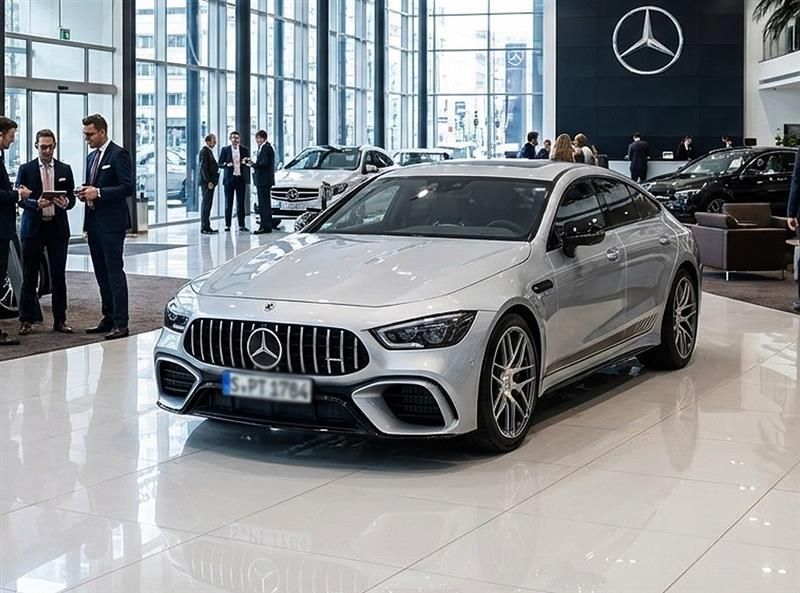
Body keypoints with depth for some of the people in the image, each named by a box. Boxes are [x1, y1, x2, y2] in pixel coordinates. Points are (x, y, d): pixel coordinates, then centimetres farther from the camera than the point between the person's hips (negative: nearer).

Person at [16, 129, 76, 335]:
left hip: (58, 227, 2)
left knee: (58, 275, 3)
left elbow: (72, 198, 9)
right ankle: (26, 320, 9)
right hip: (33, 227, -1)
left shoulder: (65, 169, 9)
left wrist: (66, 202, -14)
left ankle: (60, 320, 11)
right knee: (29, 276, 2)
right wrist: (36, 204, -19)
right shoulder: (26, 169, 4)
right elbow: (19, 198, 0)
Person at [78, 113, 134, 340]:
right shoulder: (92, 157, 18)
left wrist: (98, 192, -19)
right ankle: (108, 318, 20)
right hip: (94, 222, 9)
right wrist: (85, 191, 3)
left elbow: (127, 187, -15)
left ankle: (121, 323, -7)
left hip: (112, 223, -9)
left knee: (114, 272, -9)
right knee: (101, 273, 12)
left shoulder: (119, 154, -8)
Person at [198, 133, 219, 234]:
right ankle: (204, 227, -7)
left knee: (207, 204, 11)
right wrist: (208, 181, -20)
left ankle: (207, 227, 14)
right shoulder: (204, 151, -11)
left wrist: (213, 181, 14)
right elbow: (203, 168, -17)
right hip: (207, 182, -10)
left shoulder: (209, 151, 18)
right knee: (206, 204, -8)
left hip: (210, 182, 10)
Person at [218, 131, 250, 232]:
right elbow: (220, 164, 2)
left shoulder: (245, 150, 8)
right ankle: (227, 225, 5)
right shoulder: (225, 149, 4)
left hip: (241, 179, 1)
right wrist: (227, 164, -18)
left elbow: (248, 164, 9)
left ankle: (241, 225, 7)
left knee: (241, 203, 3)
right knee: (228, 203, 1)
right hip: (229, 179, -1)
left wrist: (245, 162, -13)